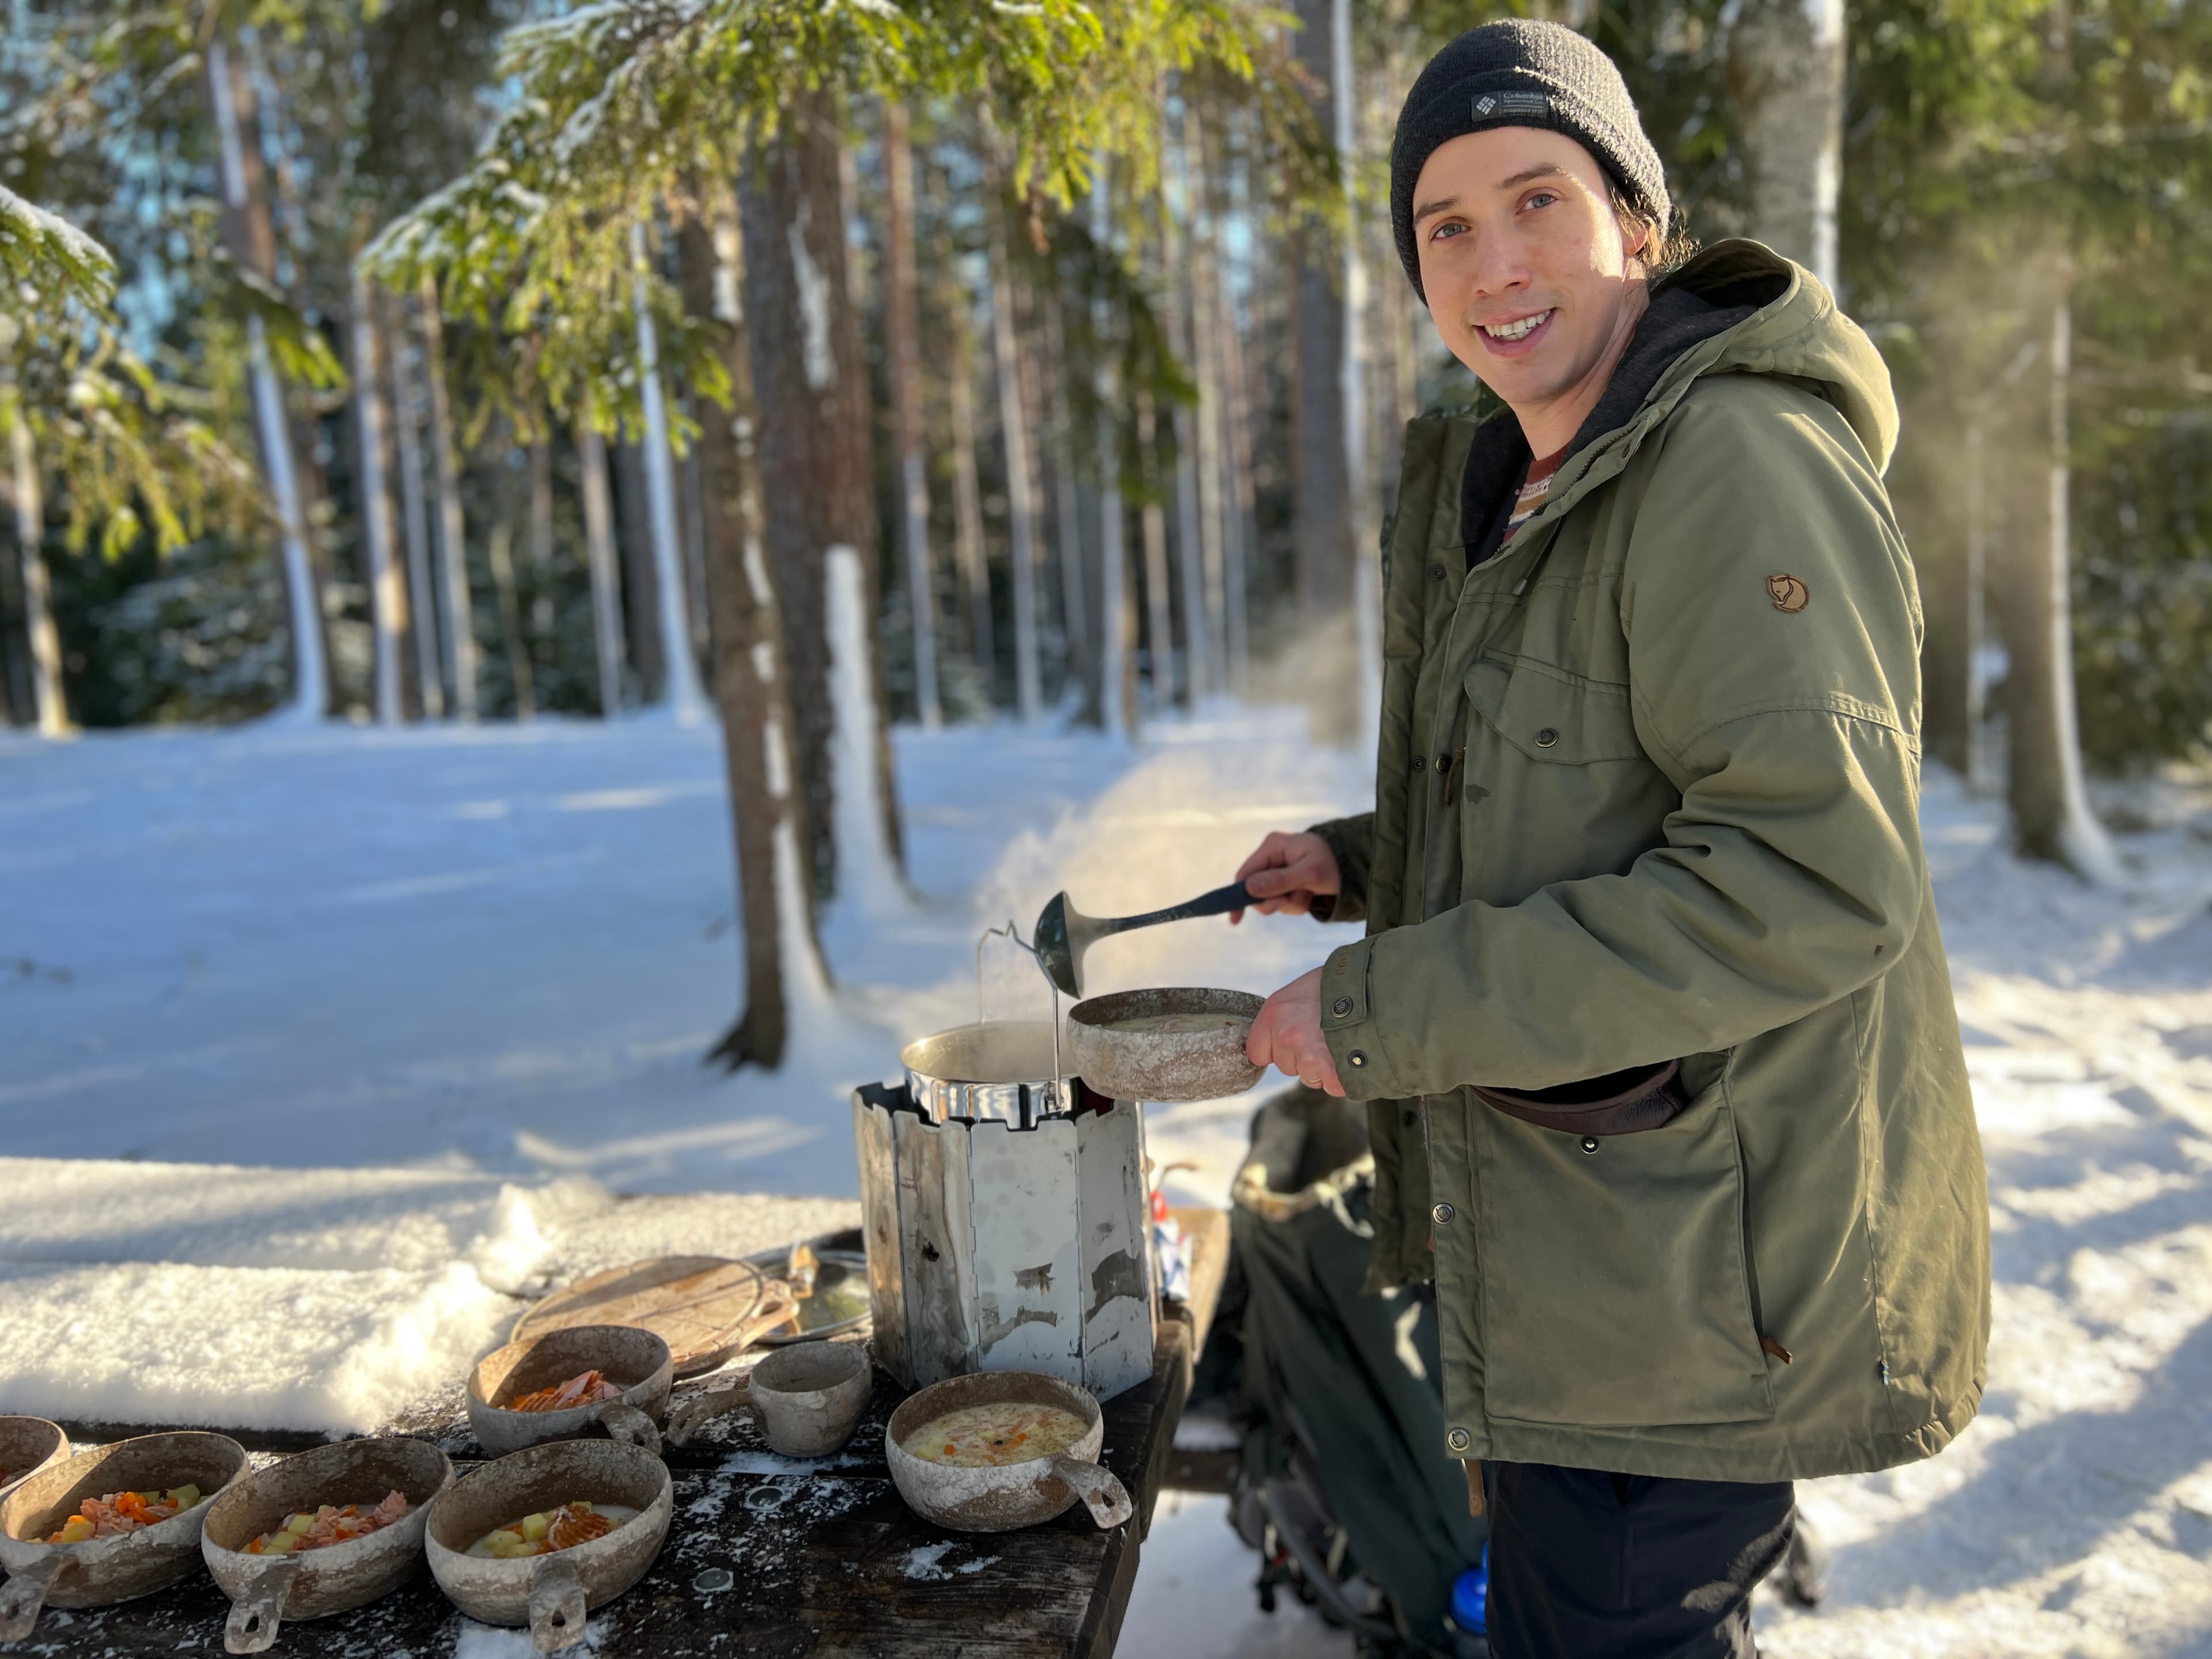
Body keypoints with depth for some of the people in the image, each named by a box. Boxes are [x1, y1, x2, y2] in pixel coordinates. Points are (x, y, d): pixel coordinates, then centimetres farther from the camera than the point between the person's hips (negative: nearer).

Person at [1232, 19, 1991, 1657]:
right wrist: (1365, 864, 7)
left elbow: (1810, 881, -29)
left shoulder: (1739, 461, -21)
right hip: (1570, 1237, 10)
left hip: (1699, 1263, -10)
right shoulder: (1516, 489, 11)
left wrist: (1383, 1013, -26)